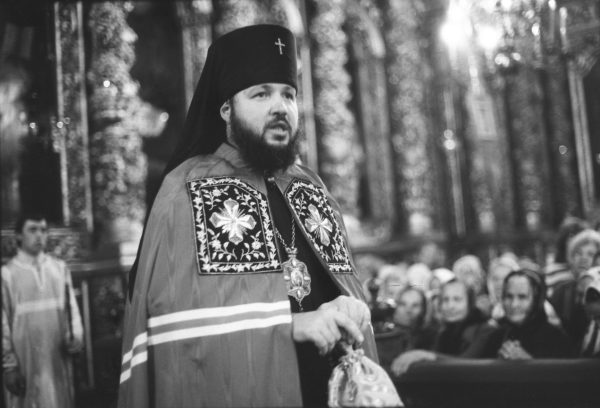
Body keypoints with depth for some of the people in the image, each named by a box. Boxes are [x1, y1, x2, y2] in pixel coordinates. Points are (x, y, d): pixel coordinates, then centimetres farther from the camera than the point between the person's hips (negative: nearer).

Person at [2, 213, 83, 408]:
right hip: (26, 364, -3)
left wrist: (75, 337, -6)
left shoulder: (60, 268, 6)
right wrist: (9, 365, -5)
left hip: (59, 360, 3)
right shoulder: (7, 274, -4)